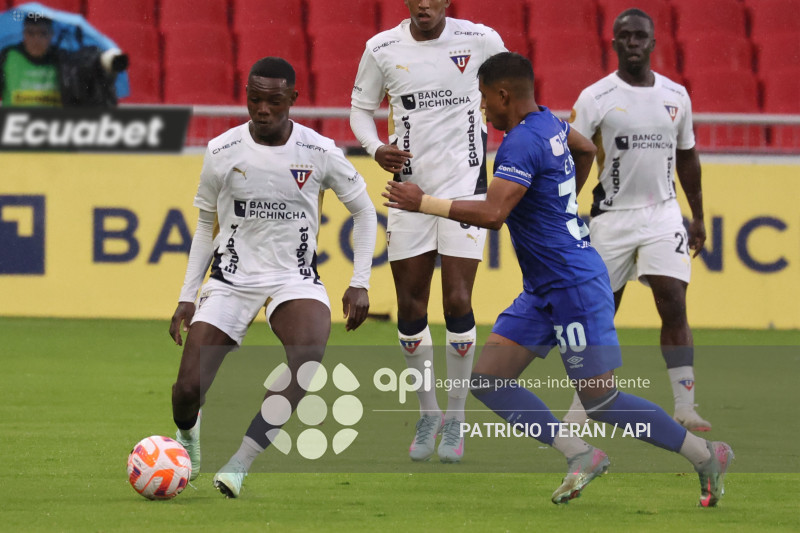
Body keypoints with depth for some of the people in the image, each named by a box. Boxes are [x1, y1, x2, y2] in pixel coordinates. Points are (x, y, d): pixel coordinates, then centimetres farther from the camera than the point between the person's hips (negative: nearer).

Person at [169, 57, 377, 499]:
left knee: (309, 355, -34)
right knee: (189, 388, -13)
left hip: (294, 278, -1)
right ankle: (186, 437, 27)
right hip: (231, 278, 1)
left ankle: (240, 463, -25)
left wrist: (359, 284, 1)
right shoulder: (222, 152, -4)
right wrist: (187, 297, 7)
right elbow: (205, 225, 10)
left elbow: (363, 212, 8)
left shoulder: (320, 153, -6)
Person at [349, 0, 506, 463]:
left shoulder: (481, 41, -5)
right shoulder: (383, 49, -2)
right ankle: (428, 412, 21)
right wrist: (376, 148, -8)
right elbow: (361, 108, 11)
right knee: (410, 307, 3)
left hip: (464, 186, -2)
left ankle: (456, 418, 5)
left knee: (458, 303, -9)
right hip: (410, 188, 2)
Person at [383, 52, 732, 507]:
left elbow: (491, 214, -29)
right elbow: (586, 149, 32)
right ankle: (580, 456, 2)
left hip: (576, 289, -10)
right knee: (488, 380, 2)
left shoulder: (522, 143, -20)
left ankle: (707, 456, 6)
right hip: (543, 293, 10)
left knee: (601, 402, -6)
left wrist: (424, 203, -20)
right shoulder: (549, 123, 9)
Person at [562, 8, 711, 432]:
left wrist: (698, 217, 18)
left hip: (663, 214, 2)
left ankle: (685, 407, -11)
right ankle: (581, 403, 20)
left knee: (674, 305, -11)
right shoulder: (595, 98, -7)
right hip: (612, 217, -2)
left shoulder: (676, 96, 5)